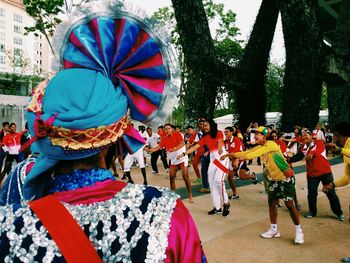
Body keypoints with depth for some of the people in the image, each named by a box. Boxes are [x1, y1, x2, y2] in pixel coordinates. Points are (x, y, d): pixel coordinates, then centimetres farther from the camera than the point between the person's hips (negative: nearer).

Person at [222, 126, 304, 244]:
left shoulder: (271, 144, -21)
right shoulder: (260, 147, 4)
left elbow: (257, 153, -32)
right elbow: (247, 152, 3)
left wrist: (240, 157, -40)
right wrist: (231, 154, -9)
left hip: (286, 178, -8)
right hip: (274, 179, 8)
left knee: (289, 204, -5)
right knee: (272, 203, 9)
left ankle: (299, 231, 10)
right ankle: (274, 230, 22)